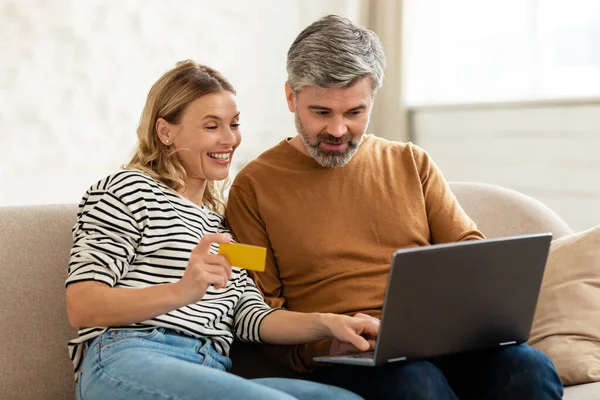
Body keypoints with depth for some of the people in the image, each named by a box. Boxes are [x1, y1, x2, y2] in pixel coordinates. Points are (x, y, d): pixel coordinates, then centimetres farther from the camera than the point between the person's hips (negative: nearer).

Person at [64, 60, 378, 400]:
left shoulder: (222, 221, 28)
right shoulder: (130, 190, 5)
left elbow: (249, 315, 15)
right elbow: (81, 307, -6)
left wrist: (327, 324, -3)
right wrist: (180, 292, -22)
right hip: (128, 363, -6)